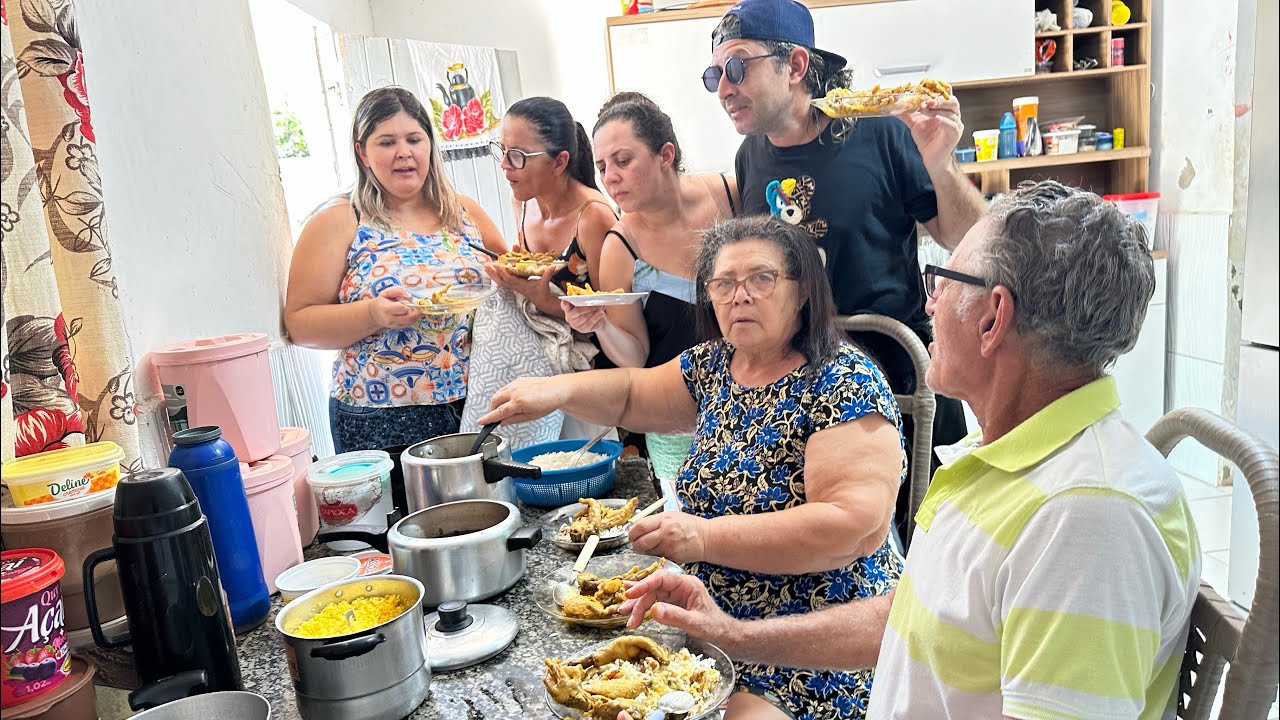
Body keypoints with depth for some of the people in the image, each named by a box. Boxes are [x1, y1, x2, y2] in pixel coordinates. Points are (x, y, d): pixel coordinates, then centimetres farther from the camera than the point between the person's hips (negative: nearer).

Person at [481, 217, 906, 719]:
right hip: (718, 620, 6)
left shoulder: (843, 386, -17)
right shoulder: (716, 364, 5)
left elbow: (857, 526, -25)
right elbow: (633, 395, 18)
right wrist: (559, 389, -2)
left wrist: (705, 537, -26)